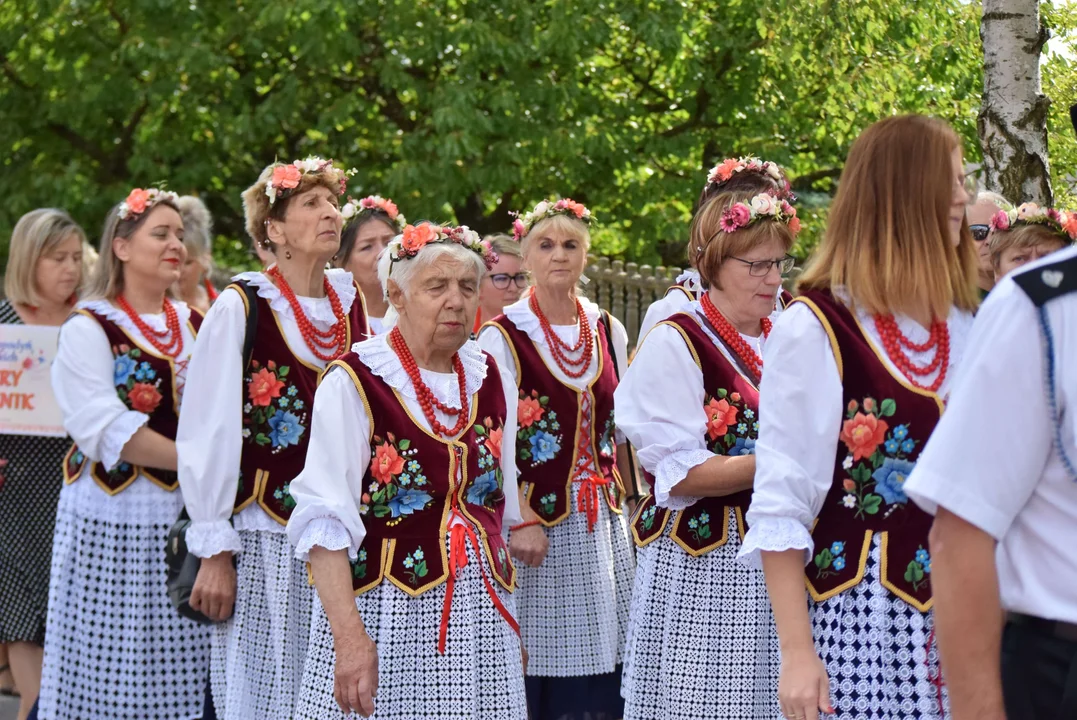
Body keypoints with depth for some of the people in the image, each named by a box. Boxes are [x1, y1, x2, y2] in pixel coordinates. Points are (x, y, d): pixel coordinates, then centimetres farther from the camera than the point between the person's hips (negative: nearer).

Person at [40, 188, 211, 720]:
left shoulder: (194, 325, 14)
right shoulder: (89, 328, -4)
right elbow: (108, 428, -15)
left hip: (185, 517, 5)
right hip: (114, 524, -5)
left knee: (181, 675, 2)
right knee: (109, 672, -3)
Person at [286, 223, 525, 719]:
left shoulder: (491, 380, 9)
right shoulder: (354, 382, -9)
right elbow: (326, 523, -16)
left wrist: (511, 622, 17)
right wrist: (350, 636, -25)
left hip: (481, 616, 5)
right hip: (388, 617, -5)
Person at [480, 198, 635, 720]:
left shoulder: (609, 332, 9)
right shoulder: (502, 338, -6)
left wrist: (630, 501, 15)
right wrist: (520, 519, -18)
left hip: (604, 523, 5)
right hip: (538, 519, -4)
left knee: (605, 667, 3)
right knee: (543, 674, -4)